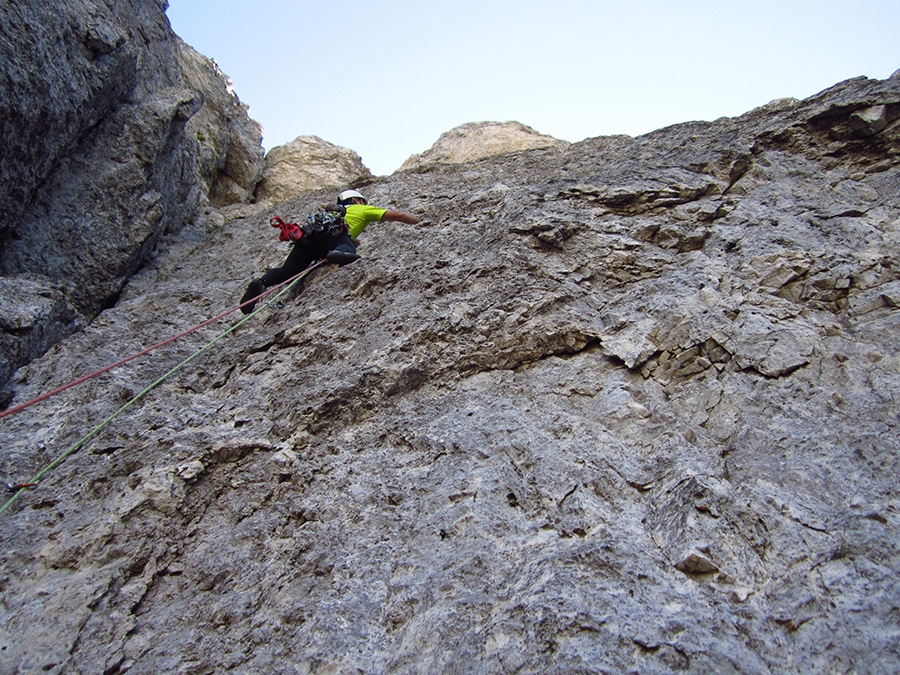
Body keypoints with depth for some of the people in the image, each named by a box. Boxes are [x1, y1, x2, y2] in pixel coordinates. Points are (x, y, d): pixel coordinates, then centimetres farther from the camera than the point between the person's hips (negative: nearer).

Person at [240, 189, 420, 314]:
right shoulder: (364, 209, 33)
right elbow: (397, 215, 32)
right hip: (334, 232, -5)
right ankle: (340, 253, -59)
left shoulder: (334, 211, 47)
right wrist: (418, 221, 48)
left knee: (287, 271, -2)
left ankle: (261, 283, -29)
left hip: (310, 232, 5)